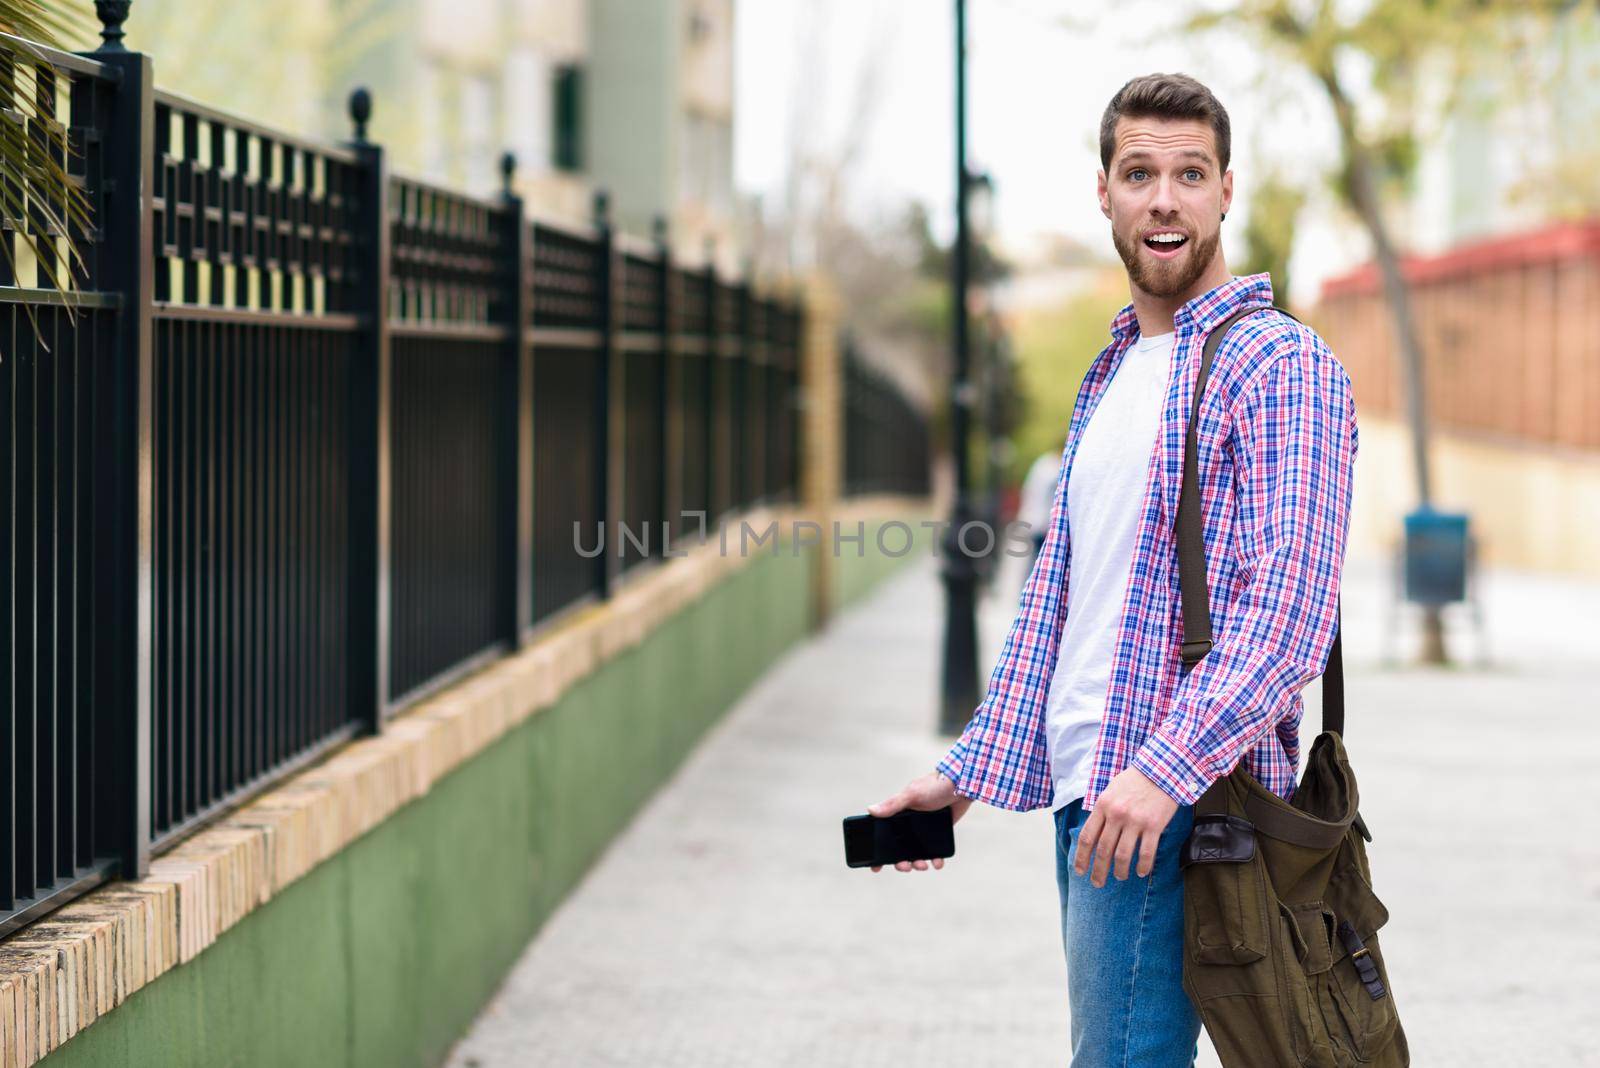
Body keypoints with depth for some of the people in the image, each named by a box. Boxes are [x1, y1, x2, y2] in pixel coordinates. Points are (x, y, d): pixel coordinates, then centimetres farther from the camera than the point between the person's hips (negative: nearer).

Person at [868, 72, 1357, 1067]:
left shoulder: (1282, 363, -8)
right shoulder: (1110, 373, 20)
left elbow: (1291, 596, -18)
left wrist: (1166, 769, -27)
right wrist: (967, 770, 18)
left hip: (1175, 800, -9)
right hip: (1083, 793, 9)